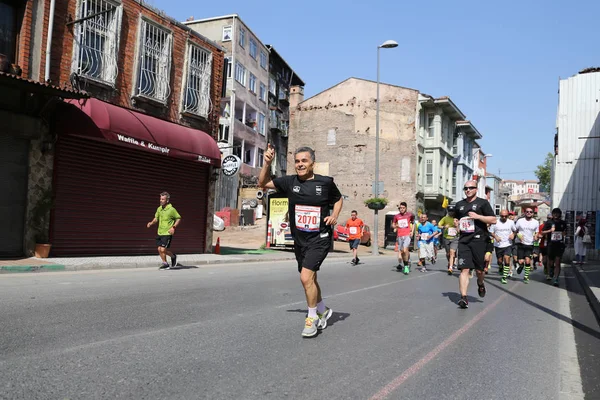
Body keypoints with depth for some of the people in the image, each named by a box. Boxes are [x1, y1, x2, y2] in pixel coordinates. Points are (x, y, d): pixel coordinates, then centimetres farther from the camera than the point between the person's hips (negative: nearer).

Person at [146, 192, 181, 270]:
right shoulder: (159, 209, 7)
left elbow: (179, 219, -4)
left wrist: (173, 227, -15)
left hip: (167, 233, -6)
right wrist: (151, 223, -1)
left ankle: (173, 257, 17)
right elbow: (156, 218, 19)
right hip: (160, 232, 6)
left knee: (163, 249, -11)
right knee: (159, 249, 6)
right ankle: (165, 264, 22)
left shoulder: (171, 209, -11)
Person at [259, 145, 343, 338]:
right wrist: (267, 163, -10)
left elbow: (338, 199, 12)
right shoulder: (290, 182, -1)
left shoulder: (325, 182, -6)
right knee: (310, 279, 17)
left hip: (320, 239, -4)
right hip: (299, 240, 5)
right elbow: (263, 183, 5)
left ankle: (312, 317, 4)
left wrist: (335, 215, -5)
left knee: (306, 277, -17)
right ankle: (323, 310, 41)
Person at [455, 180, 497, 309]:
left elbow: (493, 220, -2)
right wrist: (457, 224, 10)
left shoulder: (483, 203, 3)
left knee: (479, 270, 7)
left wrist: (477, 216, -13)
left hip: (478, 240, -2)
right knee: (464, 269, -8)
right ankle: (463, 298, -10)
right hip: (463, 240, 3)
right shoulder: (459, 204, 16)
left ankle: (480, 284, 41)